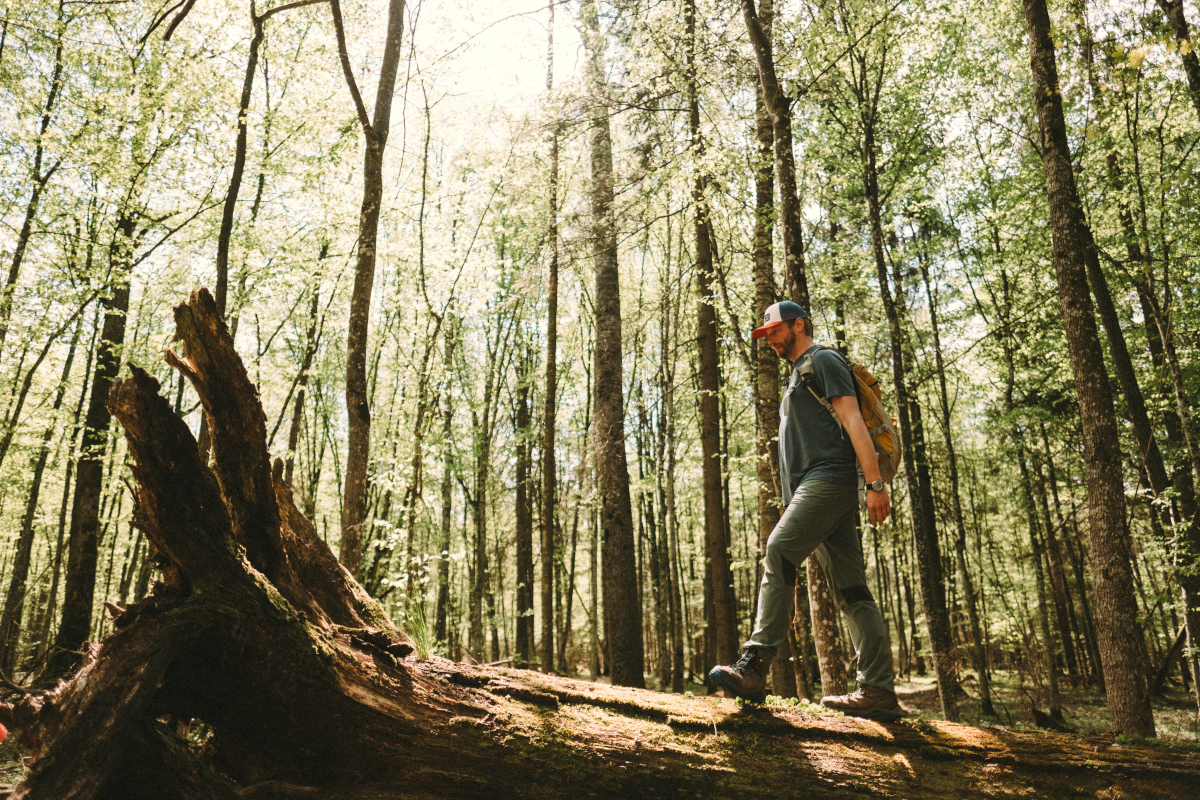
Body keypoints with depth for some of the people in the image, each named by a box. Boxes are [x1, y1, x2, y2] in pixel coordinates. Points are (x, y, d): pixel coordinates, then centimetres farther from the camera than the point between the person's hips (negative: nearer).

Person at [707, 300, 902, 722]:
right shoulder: (799, 375, 32)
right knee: (852, 589, 3)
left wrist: (875, 483, -19)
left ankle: (754, 666, -26)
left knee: (778, 555, -21)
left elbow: (852, 420, -10)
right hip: (812, 487, 10)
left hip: (829, 479, -10)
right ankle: (878, 691, 2)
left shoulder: (823, 360, 3)